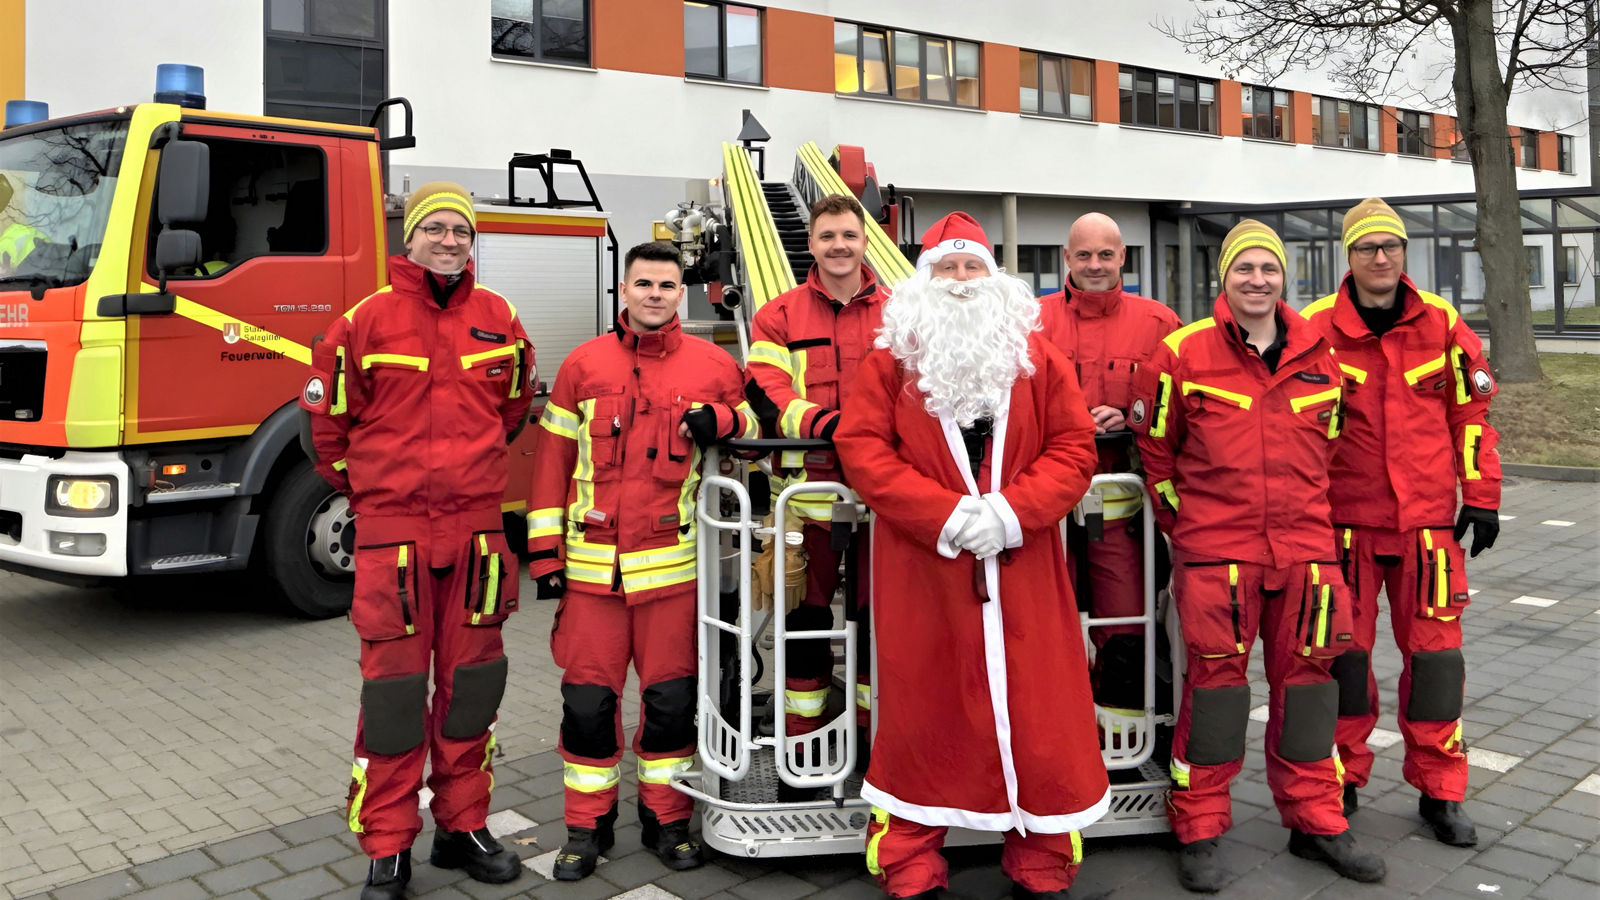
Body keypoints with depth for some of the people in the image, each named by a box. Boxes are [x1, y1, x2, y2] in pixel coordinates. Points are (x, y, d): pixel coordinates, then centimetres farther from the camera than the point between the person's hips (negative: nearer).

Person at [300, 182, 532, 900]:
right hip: (393, 526, -3)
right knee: (394, 684, 0)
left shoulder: (498, 319, 6)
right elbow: (328, 416, 6)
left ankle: (463, 826, 24)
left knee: (471, 680, 9)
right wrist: (365, 490, 10)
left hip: (476, 526, 3)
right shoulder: (368, 320, -3)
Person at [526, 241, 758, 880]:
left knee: (671, 697, 6)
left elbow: (753, 429, 14)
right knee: (587, 699, 4)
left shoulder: (712, 365, 5)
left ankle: (667, 819, 24)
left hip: (673, 564, 0)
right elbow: (553, 459, 7)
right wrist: (544, 550, 2)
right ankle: (588, 826, 20)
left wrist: (720, 420, -10)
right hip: (592, 564, 0)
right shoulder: (584, 365, 6)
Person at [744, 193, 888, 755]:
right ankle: (801, 748, 18)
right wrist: (824, 423, -23)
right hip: (809, 487, -1)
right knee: (805, 616, 5)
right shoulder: (780, 317, 7)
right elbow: (766, 393, -5)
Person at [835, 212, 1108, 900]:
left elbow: (1075, 448, 3)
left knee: (1037, 707, 5)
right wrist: (945, 513, -15)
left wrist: (1012, 512, -13)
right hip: (922, 568, -1)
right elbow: (861, 449, -5)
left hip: (1022, 569, 2)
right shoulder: (891, 359, 4)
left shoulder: (1037, 357, 9)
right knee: (921, 708, 6)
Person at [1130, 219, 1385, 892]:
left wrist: (1310, 518, 17)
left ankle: (1315, 822, 26)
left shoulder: (1318, 353, 9)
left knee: (1305, 677, 11)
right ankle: (1198, 832, 13)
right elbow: (1153, 448, 4)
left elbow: (1327, 445, 20)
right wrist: (1183, 527, 6)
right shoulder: (1183, 354, -3)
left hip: (1304, 550, 4)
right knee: (1214, 681, 0)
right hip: (1214, 555, -4)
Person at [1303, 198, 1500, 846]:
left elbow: (1469, 410, 8)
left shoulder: (1441, 322, 3)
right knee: (1344, 648, 5)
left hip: (1428, 519, 1)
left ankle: (1439, 791, 18)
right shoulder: (1317, 328, -2)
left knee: (1434, 647, 4)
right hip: (1344, 520, -1)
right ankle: (1341, 780, 20)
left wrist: (1481, 496, 5)